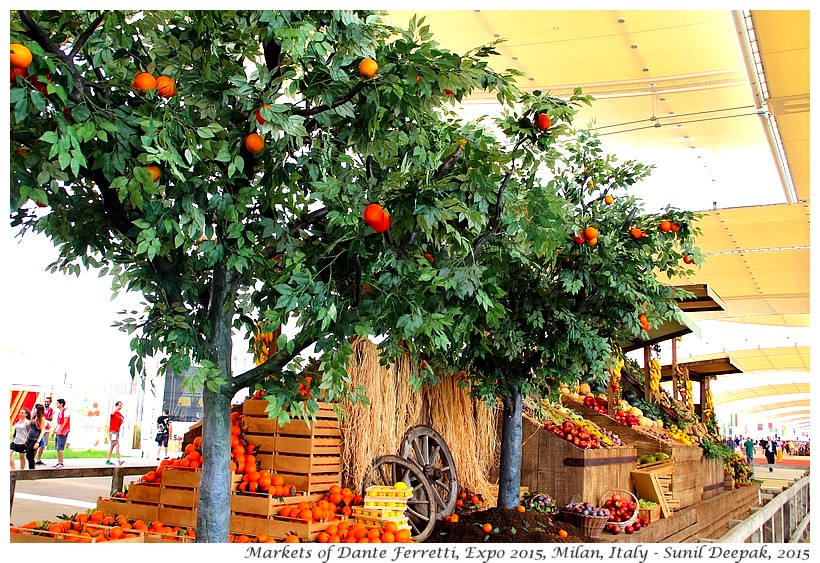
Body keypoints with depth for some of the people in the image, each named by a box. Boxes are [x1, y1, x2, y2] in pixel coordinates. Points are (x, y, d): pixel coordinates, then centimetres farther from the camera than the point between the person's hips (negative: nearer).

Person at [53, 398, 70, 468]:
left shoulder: (66, 411, -10)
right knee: (57, 448, 9)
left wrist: (60, 430, -21)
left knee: (60, 448, -12)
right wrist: (55, 430, 16)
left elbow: (65, 422, -16)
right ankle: (59, 462, 14)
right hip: (58, 432, 9)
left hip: (63, 432, -9)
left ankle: (61, 463, -11)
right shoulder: (59, 412, 18)